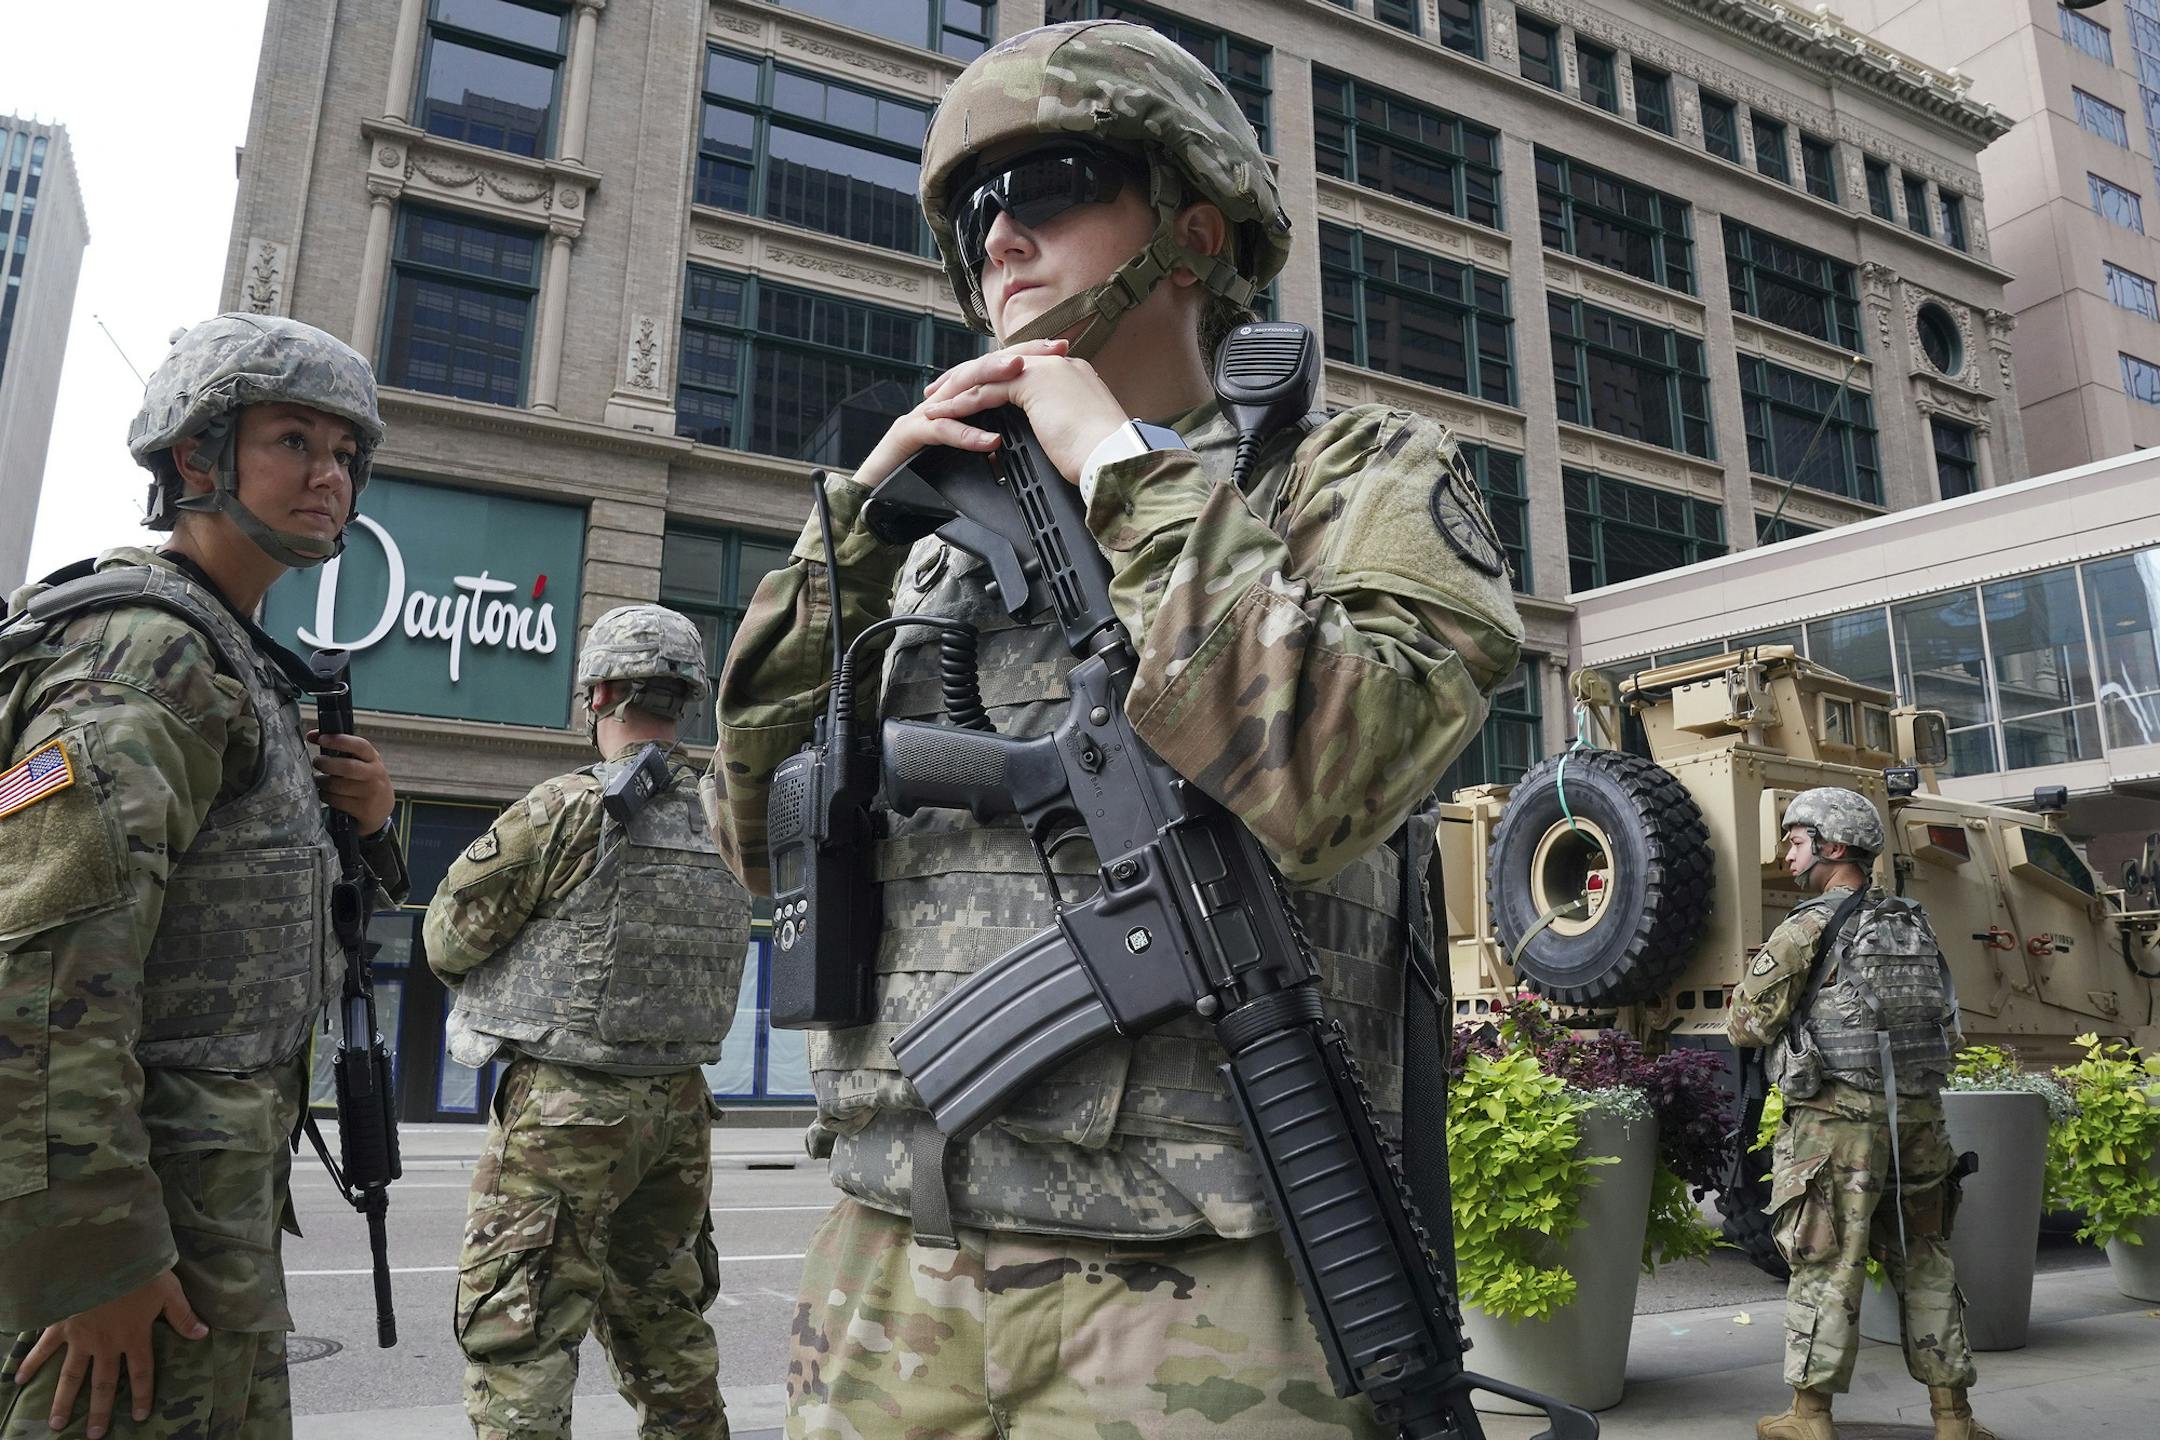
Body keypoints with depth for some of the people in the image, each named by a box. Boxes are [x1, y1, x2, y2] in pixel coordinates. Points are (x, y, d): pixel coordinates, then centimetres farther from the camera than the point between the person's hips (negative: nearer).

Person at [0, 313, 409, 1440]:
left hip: (224, 1210, 10)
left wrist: (364, 824, 2)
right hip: (150, 1220, -10)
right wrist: (92, 1260, -24)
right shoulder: (144, 650, -15)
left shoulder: (237, 666, 16)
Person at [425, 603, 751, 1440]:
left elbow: (450, 940, -4)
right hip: (680, 1103, 6)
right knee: (662, 1320, 19)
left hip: (566, 1099, -6)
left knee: (515, 1335, 4)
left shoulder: (569, 811, -14)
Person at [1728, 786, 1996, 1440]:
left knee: (1826, 1270, 1)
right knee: (1926, 1266, 16)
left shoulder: (1808, 927, -10)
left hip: (1838, 1124, -6)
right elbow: (1949, 1028, 20)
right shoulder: (1916, 927, 12)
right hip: (1921, 1118, 7)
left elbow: (1745, 1025, -7)